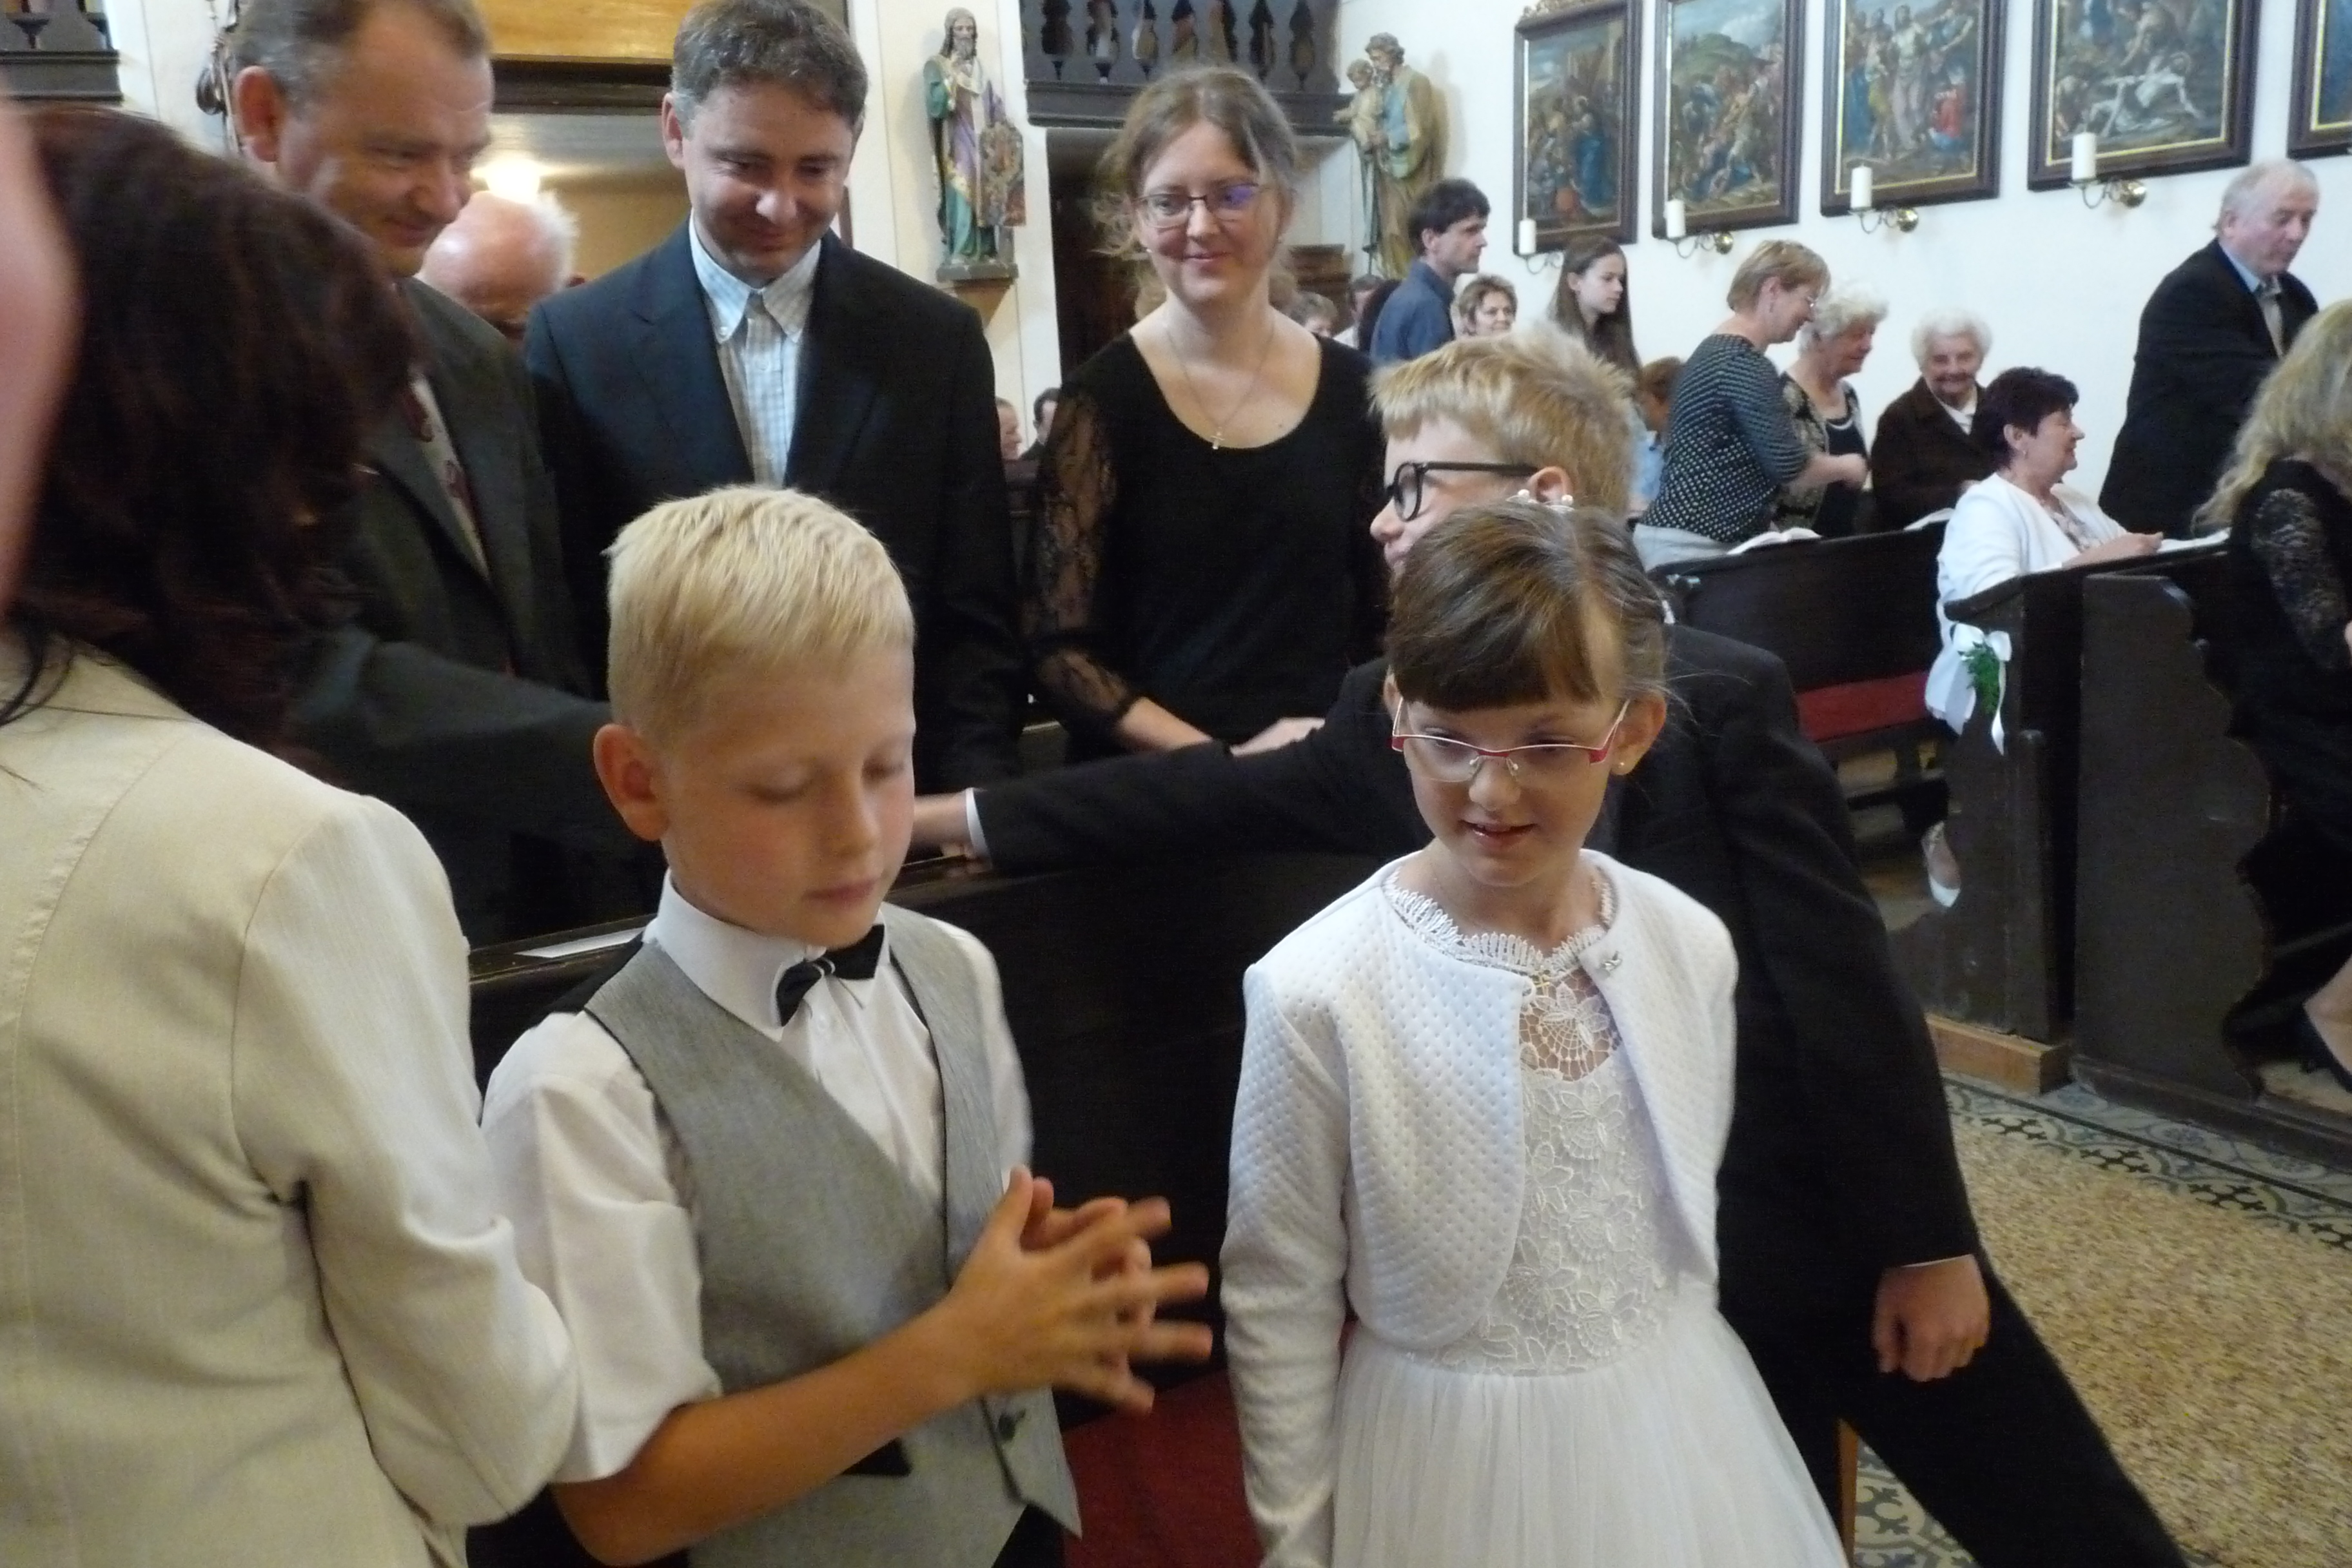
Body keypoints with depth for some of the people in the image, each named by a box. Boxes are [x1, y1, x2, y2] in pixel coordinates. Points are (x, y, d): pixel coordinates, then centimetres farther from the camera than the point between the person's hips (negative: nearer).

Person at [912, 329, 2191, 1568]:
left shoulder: (1719, 697, -18)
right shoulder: (1396, 708, -5)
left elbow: (1845, 978, -15)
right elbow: (1214, 795, 2)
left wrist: (1928, 1242, -10)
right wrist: (949, 815, 3)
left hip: (1812, 1215, -3)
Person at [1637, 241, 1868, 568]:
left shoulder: (1715, 349, 17)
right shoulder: (1745, 364, -15)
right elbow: (1788, 465, -18)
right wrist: (1846, 468, 1)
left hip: (1690, 536, 11)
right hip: (1691, 545, -11)